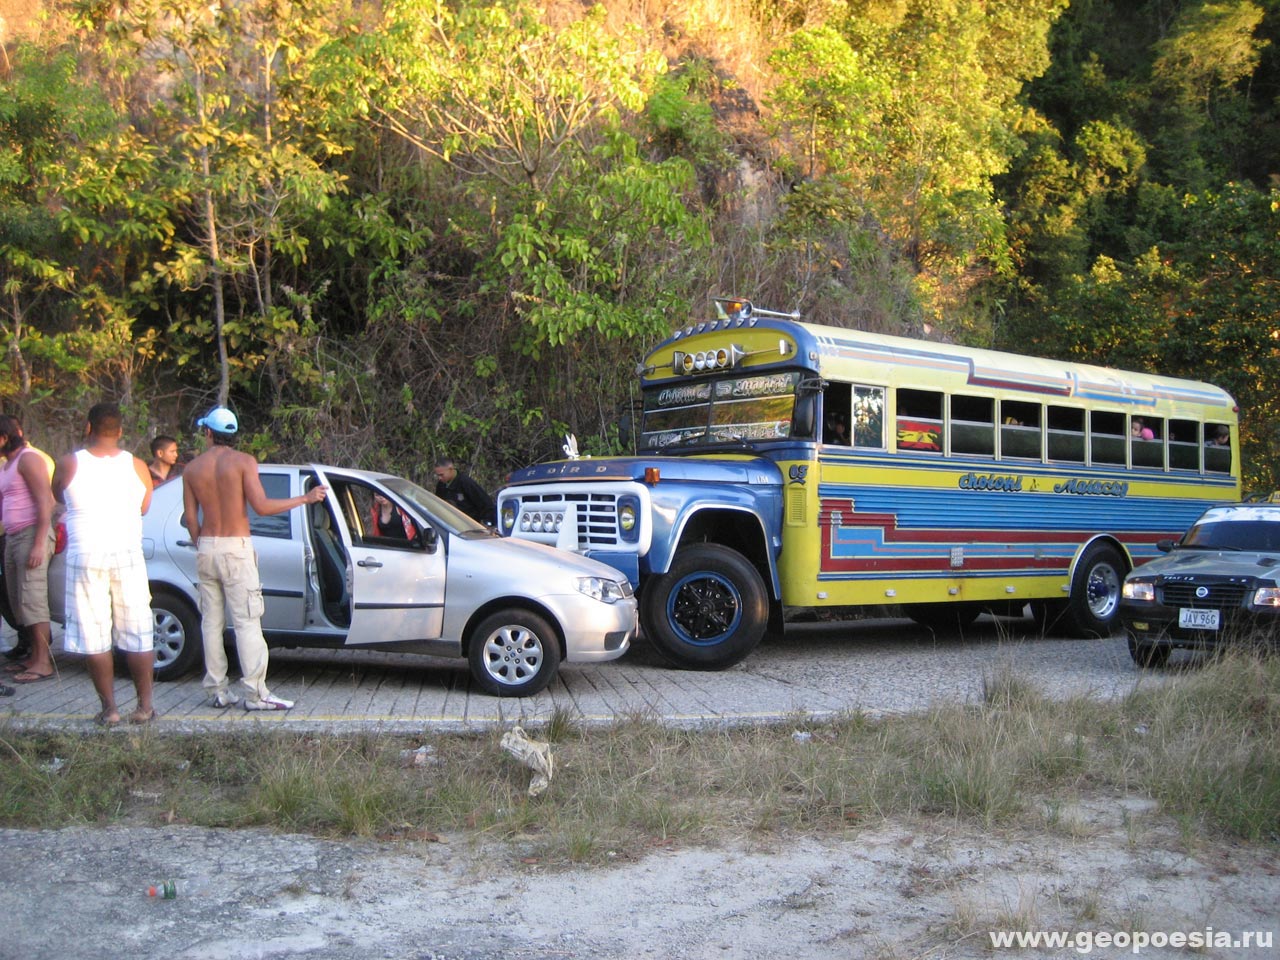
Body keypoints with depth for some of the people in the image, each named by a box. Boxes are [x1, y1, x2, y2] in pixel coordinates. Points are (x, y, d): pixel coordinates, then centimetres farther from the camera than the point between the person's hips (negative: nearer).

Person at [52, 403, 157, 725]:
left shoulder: (69, 465, -2)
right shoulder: (137, 466, 1)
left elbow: (57, 496, 16)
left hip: (85, 556, -1)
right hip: (128, 555, 1)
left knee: (94, 637, 5)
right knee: (137, 636, 7)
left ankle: (109, 708, 7)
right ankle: (145, 705, 10)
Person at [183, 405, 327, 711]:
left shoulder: (192, 468, 6)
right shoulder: (243, 461, -7)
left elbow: (190, 517, 6)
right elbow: (261, 506, -15)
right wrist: (305, 498, -6)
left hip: (206, 549, 5)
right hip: (236, 548, -5)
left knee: (211, 622, 9)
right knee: (247, 622, -5)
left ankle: (218, 690, 11)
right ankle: (255, 693, -7)